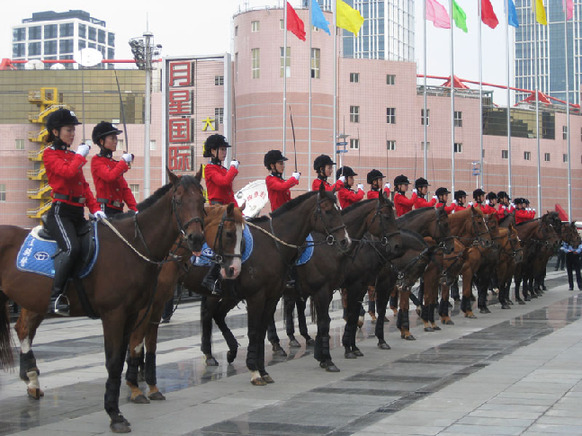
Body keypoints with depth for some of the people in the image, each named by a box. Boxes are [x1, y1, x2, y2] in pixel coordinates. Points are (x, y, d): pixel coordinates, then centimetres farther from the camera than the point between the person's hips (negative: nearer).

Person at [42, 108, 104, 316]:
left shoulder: (73, 155, 21)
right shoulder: (50, 154, -1)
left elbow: (84, 185, 20)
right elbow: (68, 172, -20)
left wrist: (95, 209, 7)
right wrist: (79, 155, -3)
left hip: (78, 214, 8)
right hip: (60, 211, -8)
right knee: (72, 248, -29)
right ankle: (56, 297, -26)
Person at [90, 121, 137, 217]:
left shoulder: (115, 163, 20)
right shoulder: (97, 160, -2)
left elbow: (125, 189, 17)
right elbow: (110, 176, -21)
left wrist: (134, 209, 6)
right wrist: (124, 161, -9)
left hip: (118, 210, 8)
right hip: (105, 208, -8)